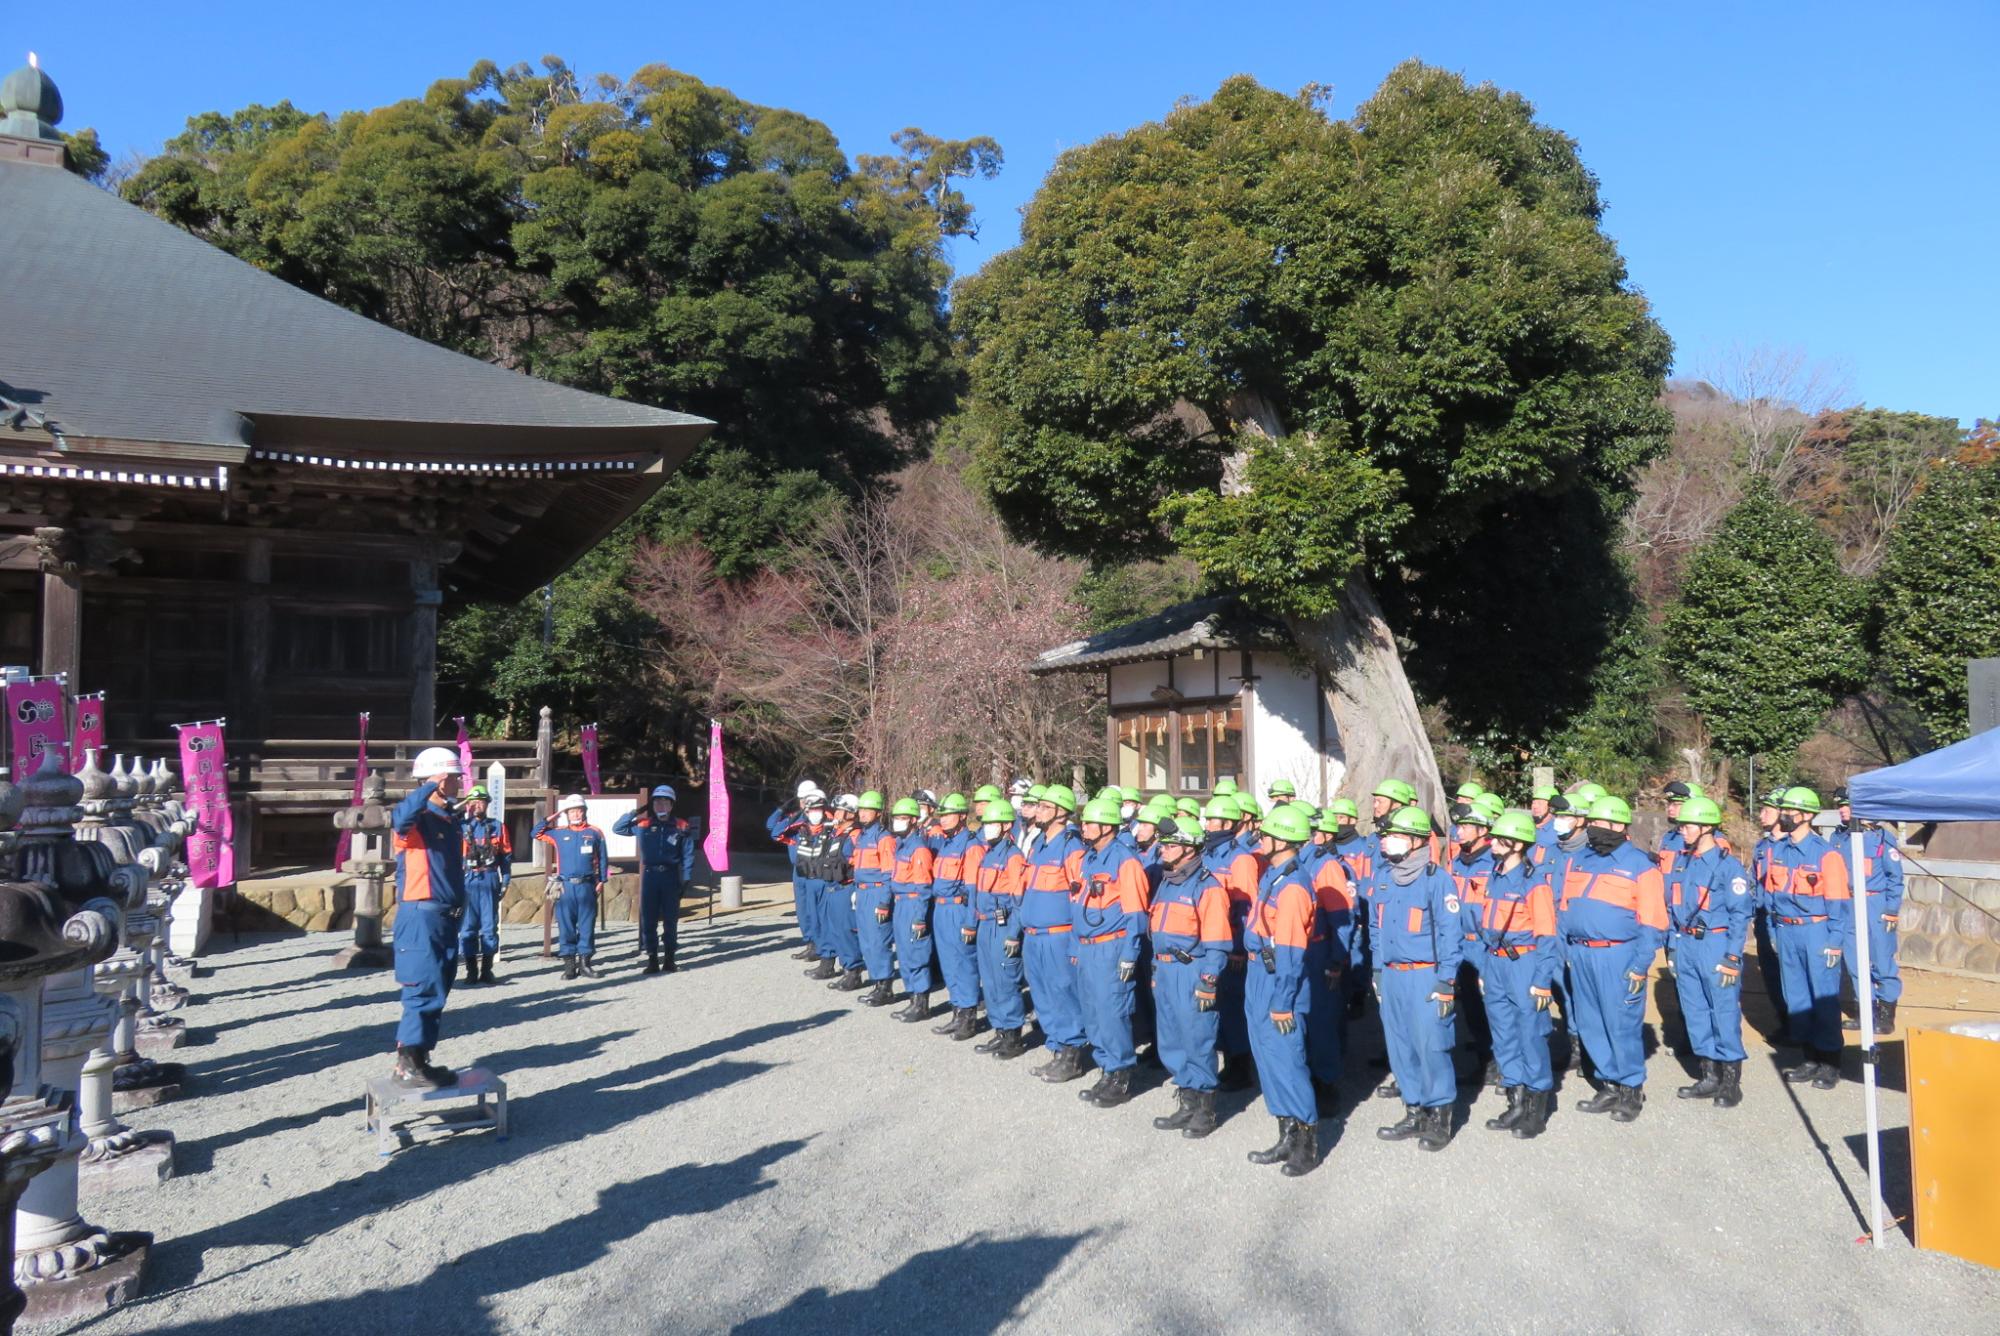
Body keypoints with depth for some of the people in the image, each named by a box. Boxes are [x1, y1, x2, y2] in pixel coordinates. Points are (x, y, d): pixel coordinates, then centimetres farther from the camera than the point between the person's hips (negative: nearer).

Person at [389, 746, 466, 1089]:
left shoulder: (452, 819, 14)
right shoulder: (417, 817, -11)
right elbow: (400, 818, -38)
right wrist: (430, 789, -34)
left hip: (446, 918, 9)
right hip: (421, 916, -9)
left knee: (437, 992, 14)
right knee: (425, 992, -8)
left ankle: (418, 1061, 23)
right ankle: (407, 1067, 0)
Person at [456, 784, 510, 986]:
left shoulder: (498, 827, 9)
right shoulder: (460, 827, 8)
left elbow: (506, 856, 8)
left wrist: (505, 882, 4)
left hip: (489, 880, 0)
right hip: (467, 880, 0)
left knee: (489, 925, 2)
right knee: (467, 926, 1)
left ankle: (487, 969, 9)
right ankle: (471, 970, 8)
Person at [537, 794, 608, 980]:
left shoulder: (595, 833, 6)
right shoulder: (558, 833, 9)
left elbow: (601, 859, 8)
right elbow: (536, 834, 12)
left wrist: (601, 881, 2)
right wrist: (550, 818, 5)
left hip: (587, 886, 0)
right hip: (565, 886, 1)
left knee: (587, 925, 2)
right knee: (566, 925, 2)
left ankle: (584, 962, 9)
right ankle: (569, 963, 8)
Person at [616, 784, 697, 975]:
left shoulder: (681, 827, -2)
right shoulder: (643, 825, 3)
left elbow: (688, 855, -1)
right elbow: (617, 828, 8)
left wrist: (686, 880, -7)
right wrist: (636, 812, -4)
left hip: (671, 876, -1)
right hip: (649, 876, 2)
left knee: (671, 920, 6)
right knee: (648, 920, 3)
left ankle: (669, 959, 16)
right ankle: (652, 960, 10)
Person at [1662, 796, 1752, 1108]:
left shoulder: (1728, 865, -9)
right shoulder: (1679, 862, 10)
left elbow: (1740, 914, -10)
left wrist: (1732, 956, -14)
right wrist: (1672, 948, 14)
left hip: (1716, 945, -7)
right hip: (1684, 945, 7)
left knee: (1725, 1013, -1)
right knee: (1694, 1012, 12)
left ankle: (1731, 1081, 10)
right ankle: (1709, 1077, 22)